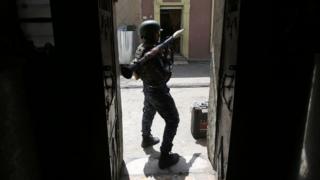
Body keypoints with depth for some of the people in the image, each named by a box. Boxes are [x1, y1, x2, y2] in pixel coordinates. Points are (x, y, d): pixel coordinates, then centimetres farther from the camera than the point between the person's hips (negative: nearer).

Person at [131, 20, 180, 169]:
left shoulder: (141, 48, -2)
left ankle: (146, 139, 52)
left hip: (148, 88, 9)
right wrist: (168, 58, -15)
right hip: (159, 91, -9)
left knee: (148, 114, 29)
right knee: (172, 120, 1)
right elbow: (165, 74, -28)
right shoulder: (153, 54, -29)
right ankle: (165, 157, 4)